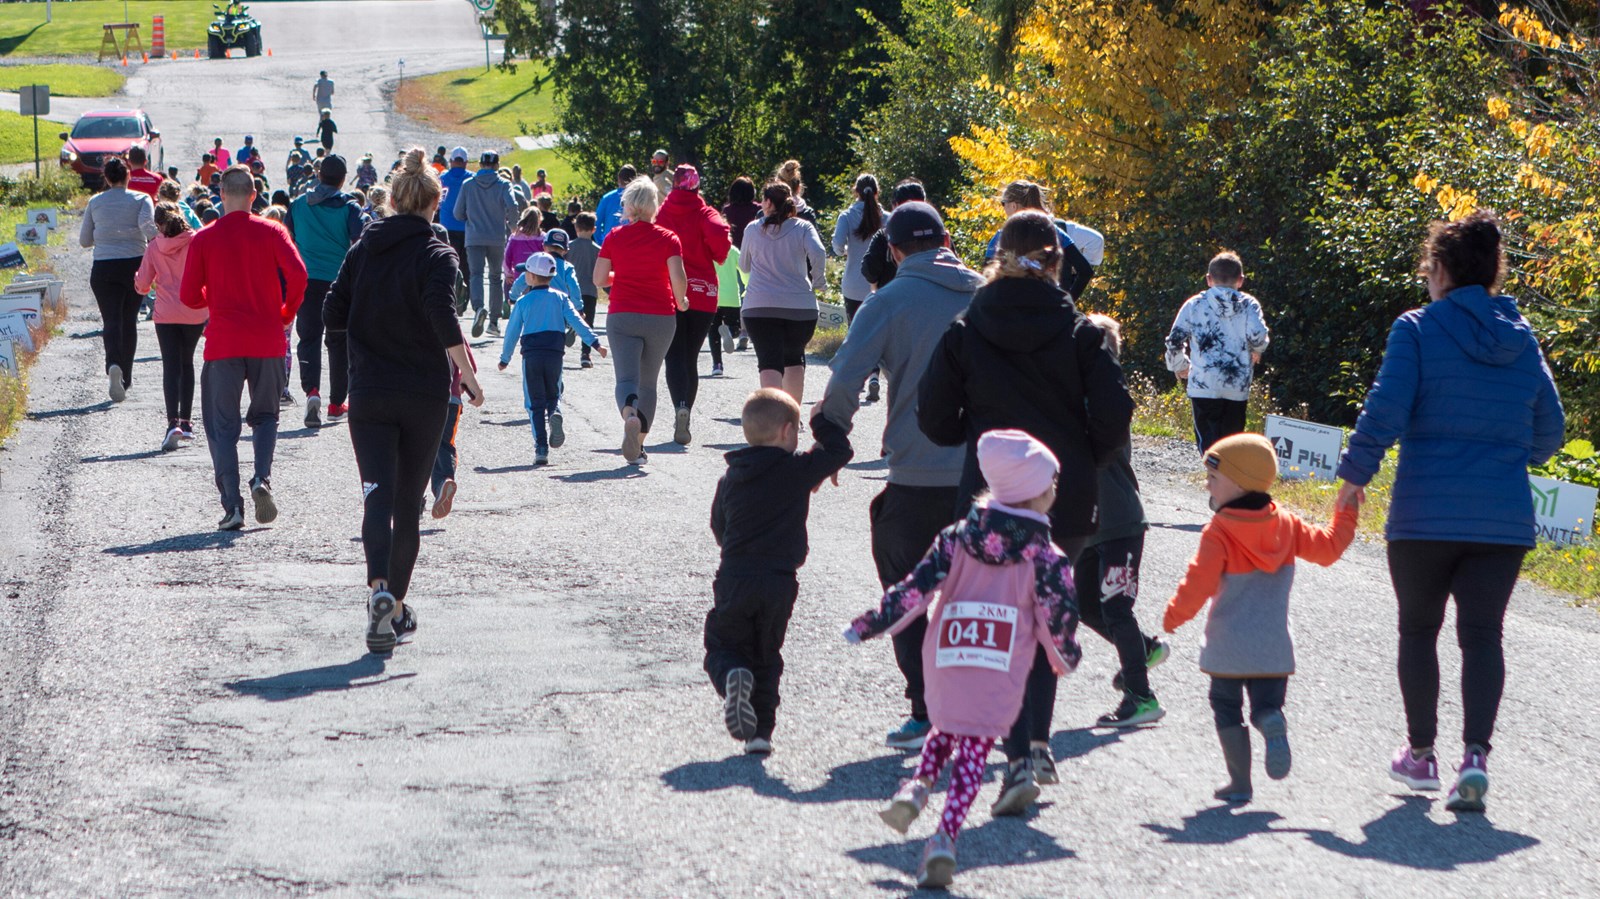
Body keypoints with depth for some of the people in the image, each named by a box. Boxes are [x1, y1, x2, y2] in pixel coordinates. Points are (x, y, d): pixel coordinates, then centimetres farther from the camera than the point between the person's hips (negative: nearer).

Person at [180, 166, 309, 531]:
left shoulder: (204, 239, 1)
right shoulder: (271, 232, 0)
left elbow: (190, 296, 0)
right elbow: (297, 274, -13)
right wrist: (287, 313, 4)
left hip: (223, 343, -1)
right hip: (267, 341, 1)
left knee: (222, 425, 6)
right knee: (265, 415, 18)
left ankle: (232, 505, -5)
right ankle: (262, 479, -7)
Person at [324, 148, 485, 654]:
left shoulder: (363, 249, 5)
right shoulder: (436, 254, -7)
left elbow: (332, 316, 6)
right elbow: (442, 314, -23)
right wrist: (467, 374, -19)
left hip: (369, 394, 2)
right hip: (425, 395, -2)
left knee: (378, 494, -4)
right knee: (408, 501, 10)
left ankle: (379, 587, -29)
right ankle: (398, 607, 16)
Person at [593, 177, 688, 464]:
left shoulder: (615, 237, 1)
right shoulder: (667, 238, -3)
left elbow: (599, 279, 1)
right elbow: (678, 277, -14)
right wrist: (681, 301, 5)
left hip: (622, 317, 0)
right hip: (661, 317, 1)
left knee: (626, 378, -7)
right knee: (648, 382, 14)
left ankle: (631, 415, -41)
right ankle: (639, 446, 13)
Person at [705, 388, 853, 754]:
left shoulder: (730, 478, 9)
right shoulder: (798, 469, -4)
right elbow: (839, 451, 3)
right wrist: (823, 421, 17)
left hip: (733, 579, 1)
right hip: (779, 581, -1)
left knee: (722, 646, 12)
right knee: (766, 656, 13)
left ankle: (732, 675, -22)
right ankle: (761, 730, 6)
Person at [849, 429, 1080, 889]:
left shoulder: (957, 539, 2)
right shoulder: (1046, 557, -5)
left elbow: (917, 586, -1)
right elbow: (1060, 618, -4)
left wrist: (871, 623, 7)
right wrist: (1067, 656, 17)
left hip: (946, 663, 3)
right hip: (1002, 676, -3)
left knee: (947, 727, 28)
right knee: (974, 749, 3)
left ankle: (919, 784, 3)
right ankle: (946, 835, -14)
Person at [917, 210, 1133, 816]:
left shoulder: (965, 332, -3)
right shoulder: (1080, 332, -3)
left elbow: (935, 420, -1)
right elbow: (1114, 419, -7)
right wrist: (1079, 466, 12)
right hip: (1066, 504, 1)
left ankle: (1019, 759, -14)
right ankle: (1037, 743, 22)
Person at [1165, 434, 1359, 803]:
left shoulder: (1218, 533, -14)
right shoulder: (1286, 524, 2)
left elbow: (1198, 585, -15)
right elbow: (1327, 547, 11)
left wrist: (1173, 615, 1)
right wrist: (1346, 514, 25)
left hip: (1228, 646, -4)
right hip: (1274, 645, 4)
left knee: (1227, 709, 11)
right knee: (1267, 704, 12)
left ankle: (1239, 781, 4)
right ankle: (1274, 727, -25)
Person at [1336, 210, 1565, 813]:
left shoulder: (1418, 329, -6)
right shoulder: (1522, 339, 8)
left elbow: (1385, 409, -12)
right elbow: (1549, 429, 15)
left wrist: (1355, 473, 0)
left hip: (1425, 513, -3)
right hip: (1504, 516, 3)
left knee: (1419, 629, 14)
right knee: (1483, 633, 2)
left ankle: (1421, 755, 21)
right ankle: (1476, 753, -16)